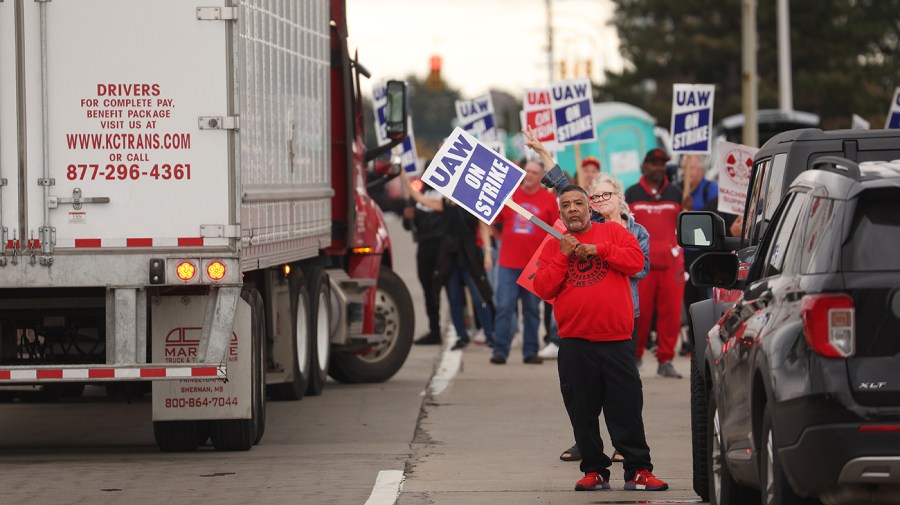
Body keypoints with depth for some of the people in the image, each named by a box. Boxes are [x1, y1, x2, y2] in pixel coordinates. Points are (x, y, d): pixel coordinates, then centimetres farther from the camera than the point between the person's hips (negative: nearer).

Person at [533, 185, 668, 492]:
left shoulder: (612, 232, 9)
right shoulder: (553, 246, 11)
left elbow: (636, 261, -5)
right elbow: (543, 289, 1)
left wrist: (598, 249, -11)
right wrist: (563, 256, -8)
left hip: (616, 340, -2)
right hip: (574, 343, 2)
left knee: (627, 409, -3)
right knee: (582, 413, 4)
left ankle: (637, 471, 0)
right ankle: (594, 471, 13)